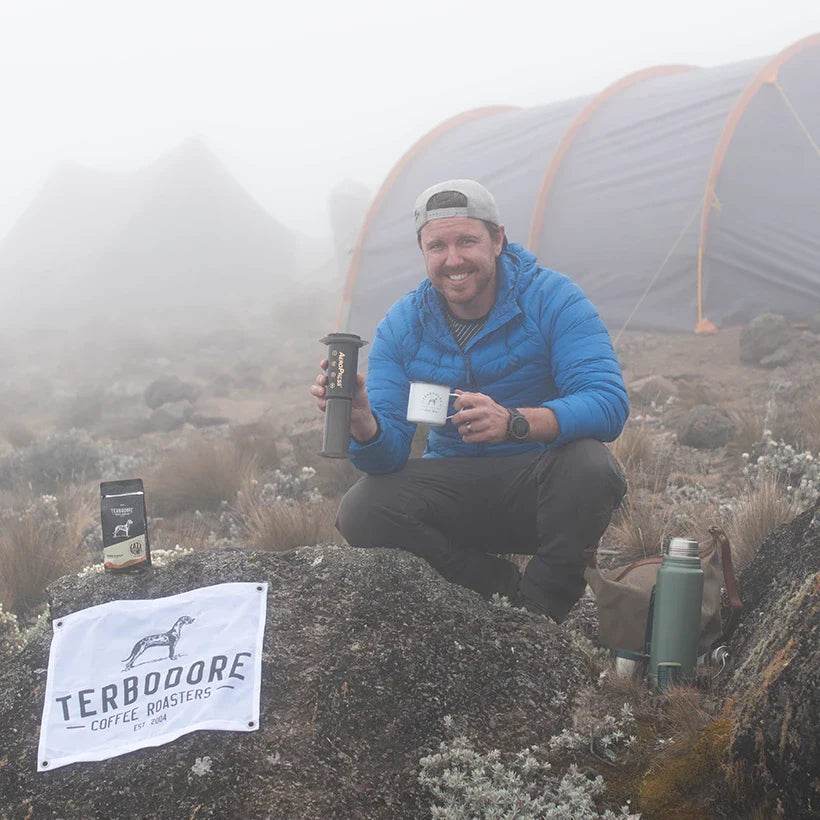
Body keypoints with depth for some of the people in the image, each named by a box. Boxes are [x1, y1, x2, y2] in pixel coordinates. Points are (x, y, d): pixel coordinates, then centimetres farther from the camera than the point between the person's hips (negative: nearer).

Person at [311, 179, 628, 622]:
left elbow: (608, 403, -27)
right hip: (456, 487, 3)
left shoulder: (552, 298, -14)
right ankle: (506, 588, -6)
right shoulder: (401, 326, -4)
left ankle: (535, 615, -11)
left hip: (541, 483, -2)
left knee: (589, 464, -35)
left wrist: (514, 422, -45)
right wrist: (361, 423, -36)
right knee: (360, 513, -22)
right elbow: (388, 453, -11)